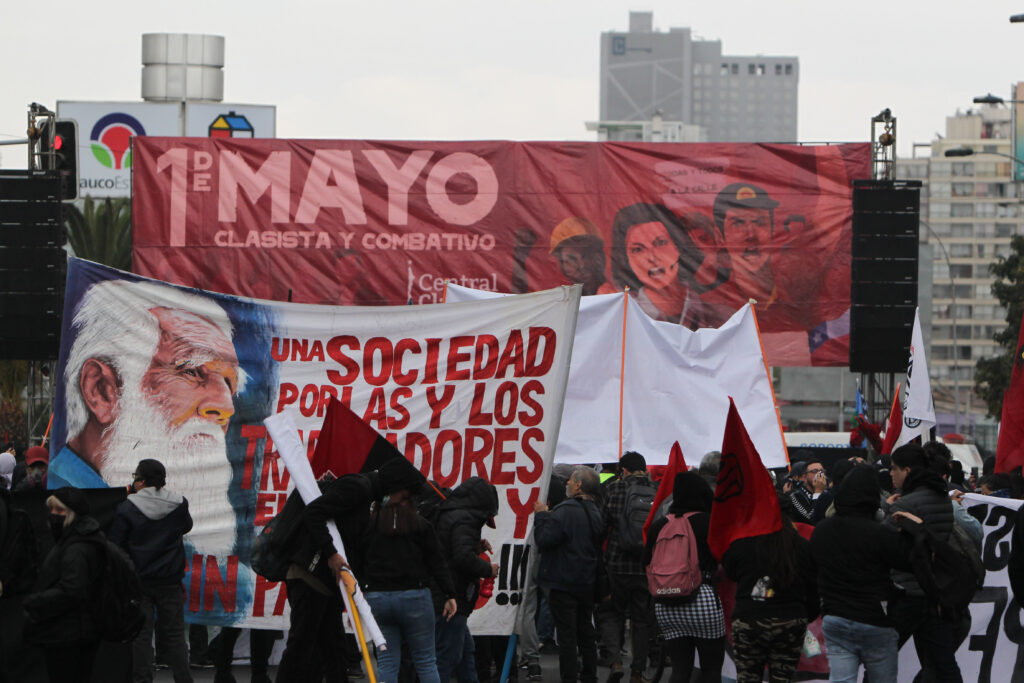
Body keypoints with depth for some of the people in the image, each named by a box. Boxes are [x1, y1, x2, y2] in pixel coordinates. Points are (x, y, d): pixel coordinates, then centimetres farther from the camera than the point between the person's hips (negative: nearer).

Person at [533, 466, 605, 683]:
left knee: (566, 633, -4)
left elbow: (544, 539, -21)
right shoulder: (595, 513, 10)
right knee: (586, 630, 15)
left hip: (563, 583, -8)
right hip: (587, 583, 8)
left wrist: (541, 515, -6)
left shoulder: (566, 511, -18)